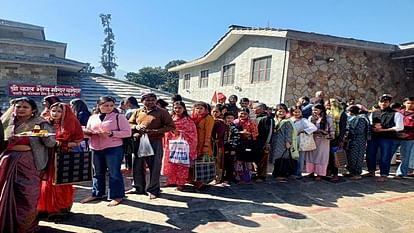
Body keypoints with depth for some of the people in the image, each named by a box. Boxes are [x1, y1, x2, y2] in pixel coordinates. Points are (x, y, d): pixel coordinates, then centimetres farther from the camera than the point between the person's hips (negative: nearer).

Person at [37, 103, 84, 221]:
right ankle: (47, 208, 21)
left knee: (61, 183, 0)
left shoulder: (70, 125, -2)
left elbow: (77, 141, -5)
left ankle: (61, 209, 13)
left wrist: (61, 143, -15)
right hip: (49, 157, 4)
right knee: (48, 183, 6)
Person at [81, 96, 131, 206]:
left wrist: (111, 133, -19)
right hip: (96, 149, 5)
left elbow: (127, 132, -9)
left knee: (114, 173, -1)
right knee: (98, 172, 15)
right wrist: (89, 132, -4)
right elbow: (87, 130, 21)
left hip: (113, 148, -5)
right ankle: (97, 194, 30)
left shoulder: (119, 117, -3)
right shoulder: (93, 117, 13)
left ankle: (117, 196, 9)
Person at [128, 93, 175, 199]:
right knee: (137, 166, 12)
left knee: (154, 167, 2)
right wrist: (136, 127, -7)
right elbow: (129, 123, 17)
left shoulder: (162, 112, -2)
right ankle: (138, 187, 30)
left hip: (155, 142, -4)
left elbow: (171, 126, -6)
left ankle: (153, 190, 17)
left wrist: (154, 131, -16)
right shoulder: (138, 112, 12)